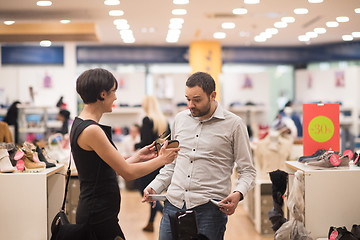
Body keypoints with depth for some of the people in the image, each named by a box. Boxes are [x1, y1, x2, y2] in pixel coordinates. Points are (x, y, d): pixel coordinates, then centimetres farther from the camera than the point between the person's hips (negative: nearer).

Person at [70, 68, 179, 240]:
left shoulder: (80, 124, 10)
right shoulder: (91, 130, -20)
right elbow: (128, 172, -17)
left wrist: (137, 157, 13)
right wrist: (162, 159, -5)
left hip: (94, 211, 9)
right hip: (99, 217, -9)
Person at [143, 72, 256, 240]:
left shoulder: (234, 124, -1)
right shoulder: (180, 119, 12)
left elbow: (248, 171, 1)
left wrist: (238, 194, -18)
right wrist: (155, 187, 8)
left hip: (209, 208, -4)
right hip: (174, 203, 4)